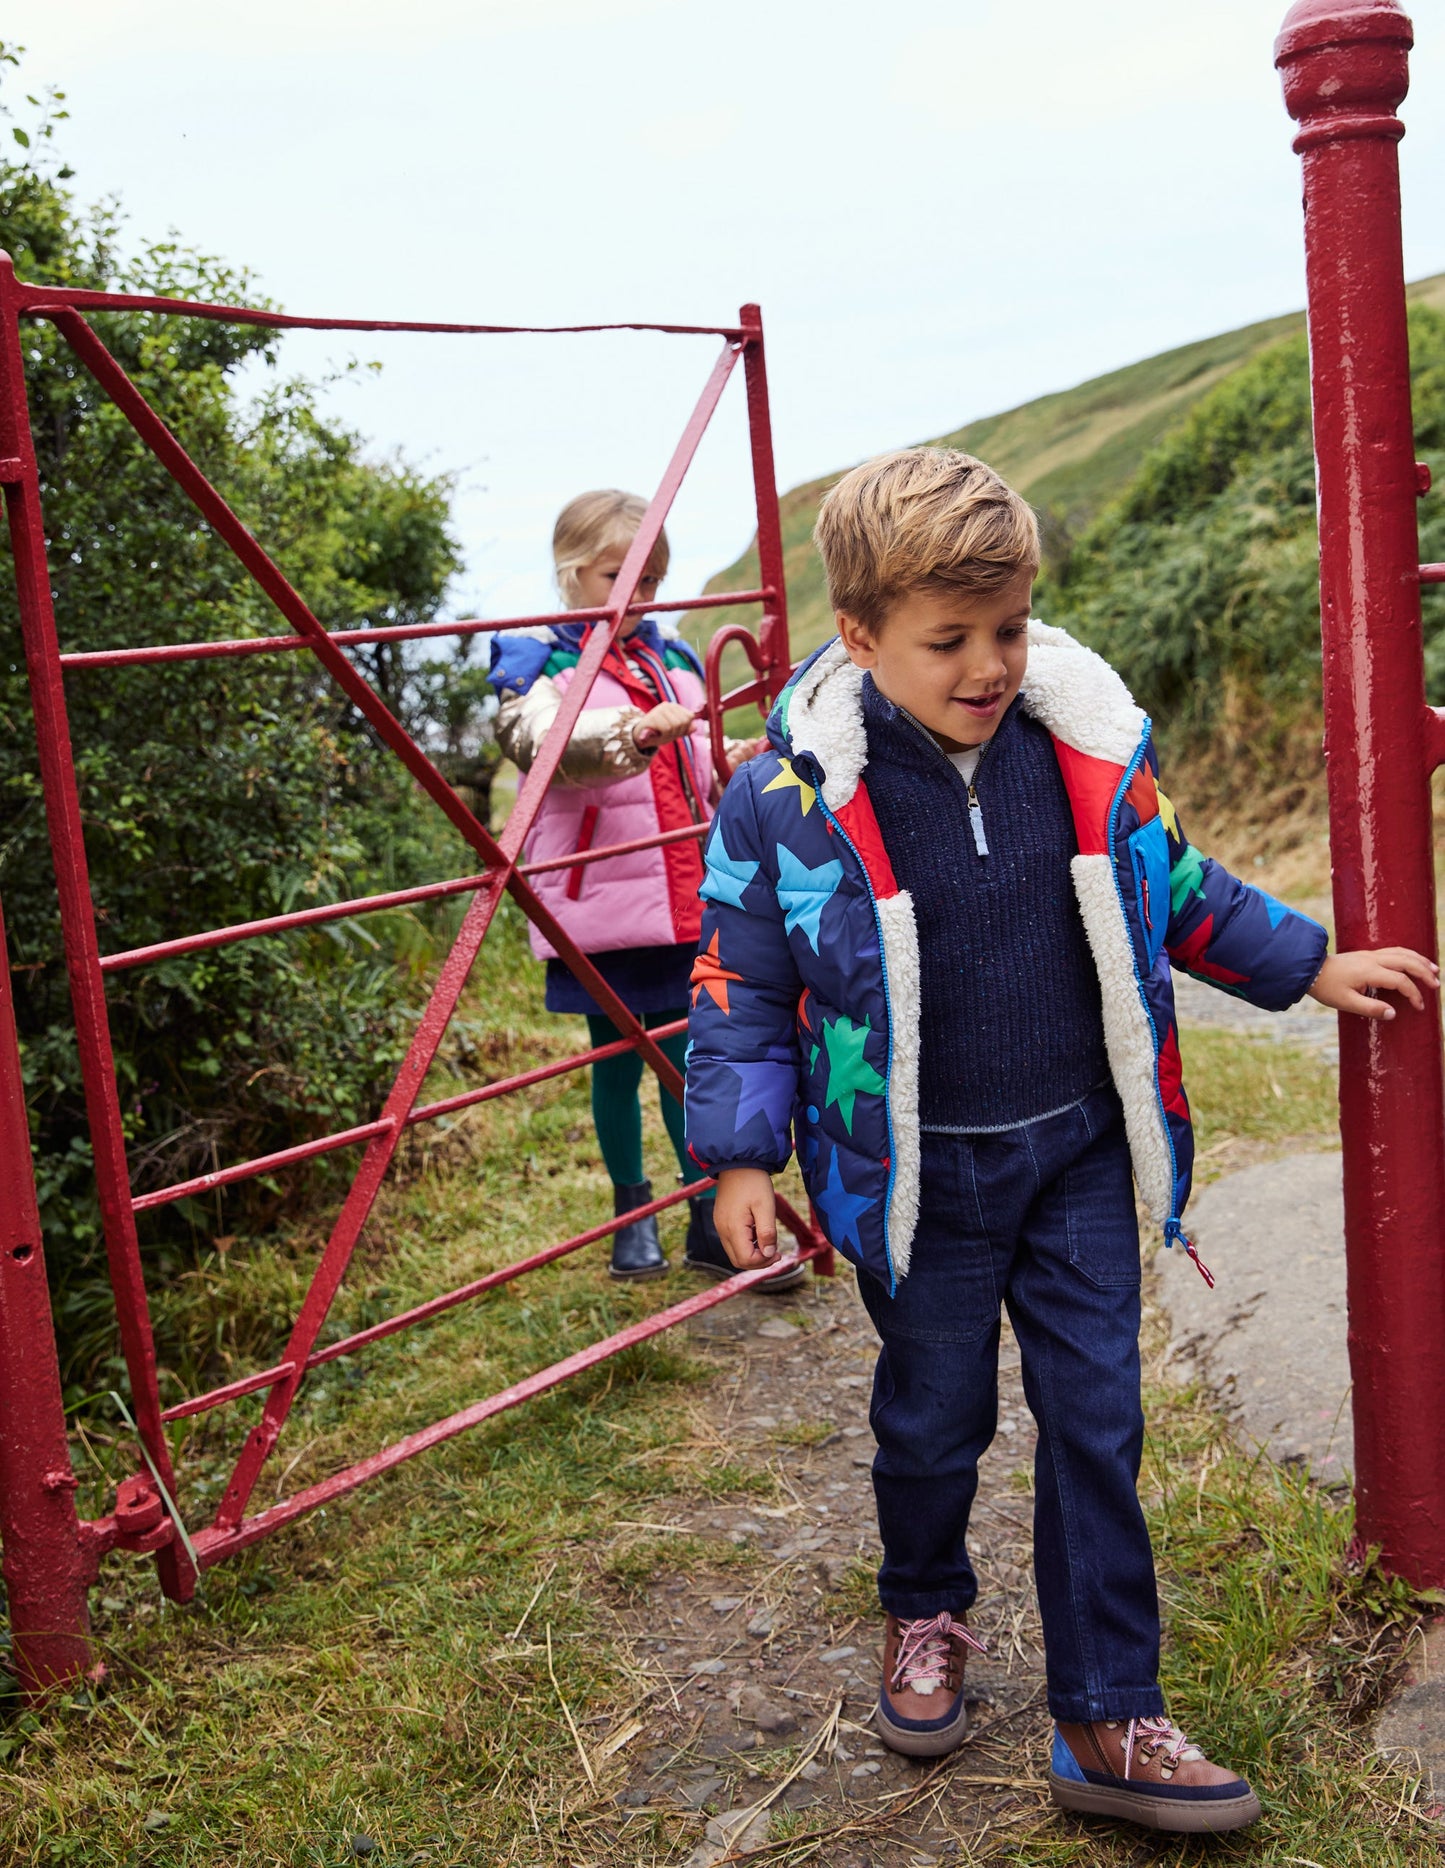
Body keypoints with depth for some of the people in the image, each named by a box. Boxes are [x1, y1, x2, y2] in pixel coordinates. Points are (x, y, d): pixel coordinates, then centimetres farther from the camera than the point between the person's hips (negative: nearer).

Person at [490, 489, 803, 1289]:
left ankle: (710, 1220, 20)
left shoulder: (673, 659, 13)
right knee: (616, 1061, 8)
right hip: (598, 902, -4)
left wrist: (734, 765, -4)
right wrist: (638, 732, -42)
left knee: (689, 1057, 10)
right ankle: (632, 1214, 25)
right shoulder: (538, 661, -4)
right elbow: (547, 745, -26)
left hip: (684, 901, 4)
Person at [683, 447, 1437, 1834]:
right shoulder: (790, 797, -15)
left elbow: (1176, 892, 12)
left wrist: (1313, 968, 16)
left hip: (1079, 1155, 3)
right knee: (936, 1418, 14)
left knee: (1096, 1423, 5)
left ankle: (1107, 1719, 19)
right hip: (919, 1179, -2)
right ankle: (925, 1614, 45)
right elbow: (742, 987, -6)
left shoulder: (1093, 744, -5)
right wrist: (741, 1158, -10)